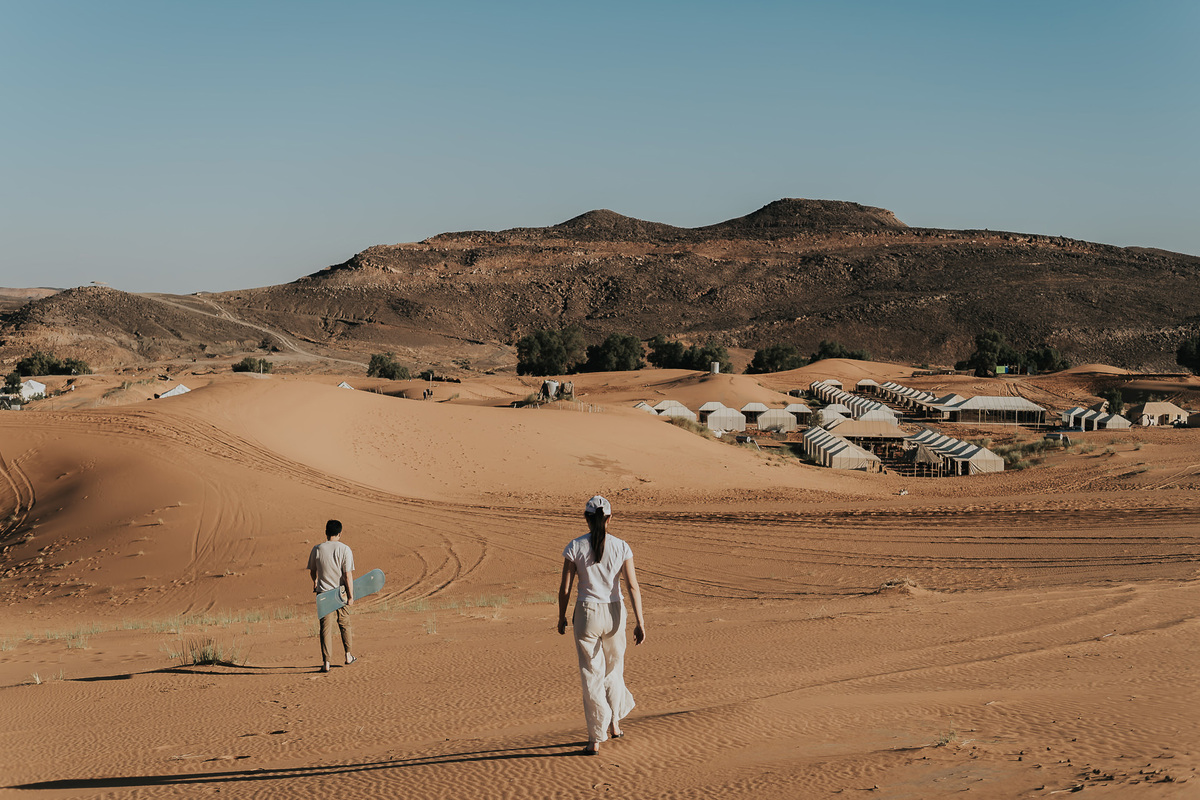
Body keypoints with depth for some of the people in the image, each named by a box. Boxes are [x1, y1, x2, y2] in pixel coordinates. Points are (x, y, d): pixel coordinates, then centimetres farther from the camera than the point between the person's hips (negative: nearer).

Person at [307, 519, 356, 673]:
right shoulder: (345, 549, -10)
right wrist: (351, 596, -8)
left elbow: (312, 570, 11)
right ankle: (348, 656, 32)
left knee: (326, 627, 2)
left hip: (324, 593, 0)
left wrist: (315, 581, 33)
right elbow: (348, 575, -14)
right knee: (344, 624, 18)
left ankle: (326, 662, -4)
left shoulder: (317, 549, -5)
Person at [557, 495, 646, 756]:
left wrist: (562, 617, 9)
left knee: (591, 675, 6)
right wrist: (640, 623, -4)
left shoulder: (575, 547, -8)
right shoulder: (621, 548, -5)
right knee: (614, 667, 25)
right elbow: (633, 587, -7)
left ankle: (596, 739, 7)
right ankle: (614, 723, 34)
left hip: (586, 615, -2)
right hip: (615, 613, 2)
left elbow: (565, 588, -5)